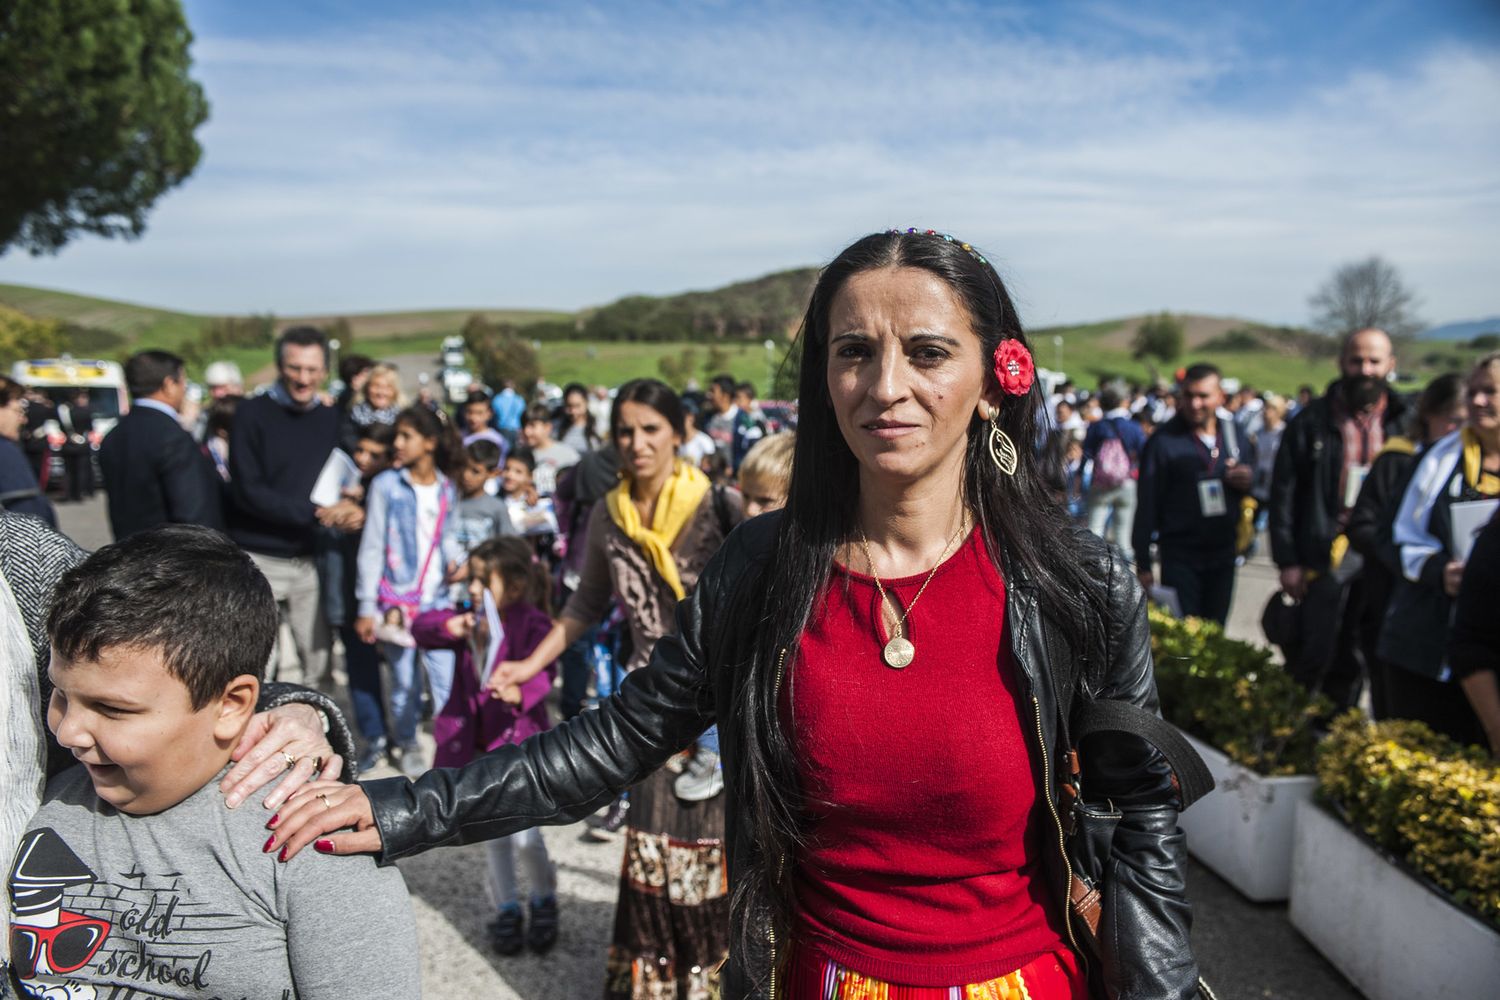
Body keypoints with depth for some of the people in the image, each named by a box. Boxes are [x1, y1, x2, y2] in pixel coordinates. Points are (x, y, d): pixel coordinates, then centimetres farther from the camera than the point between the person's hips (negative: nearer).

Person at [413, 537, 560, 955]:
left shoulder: (532, 623, -15)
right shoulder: (468, 621, 4)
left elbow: (543, 669, -29)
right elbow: (421, 628, 0)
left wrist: (520, 691, -49)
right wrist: (449, 626, -20)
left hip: (518, 741, -5)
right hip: (474, 744, 5)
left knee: (524, 834, -5)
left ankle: (544, 899, 24)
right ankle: (506, 908, 34)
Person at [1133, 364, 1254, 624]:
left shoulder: (1237, 438, 7)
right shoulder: (1163, 442, -7)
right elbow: (1147, 505, -6)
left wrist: (1248, 483, -10)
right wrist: (1143, 565, -8)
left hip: (1223, 554, 4)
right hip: (1180, 556, -4)